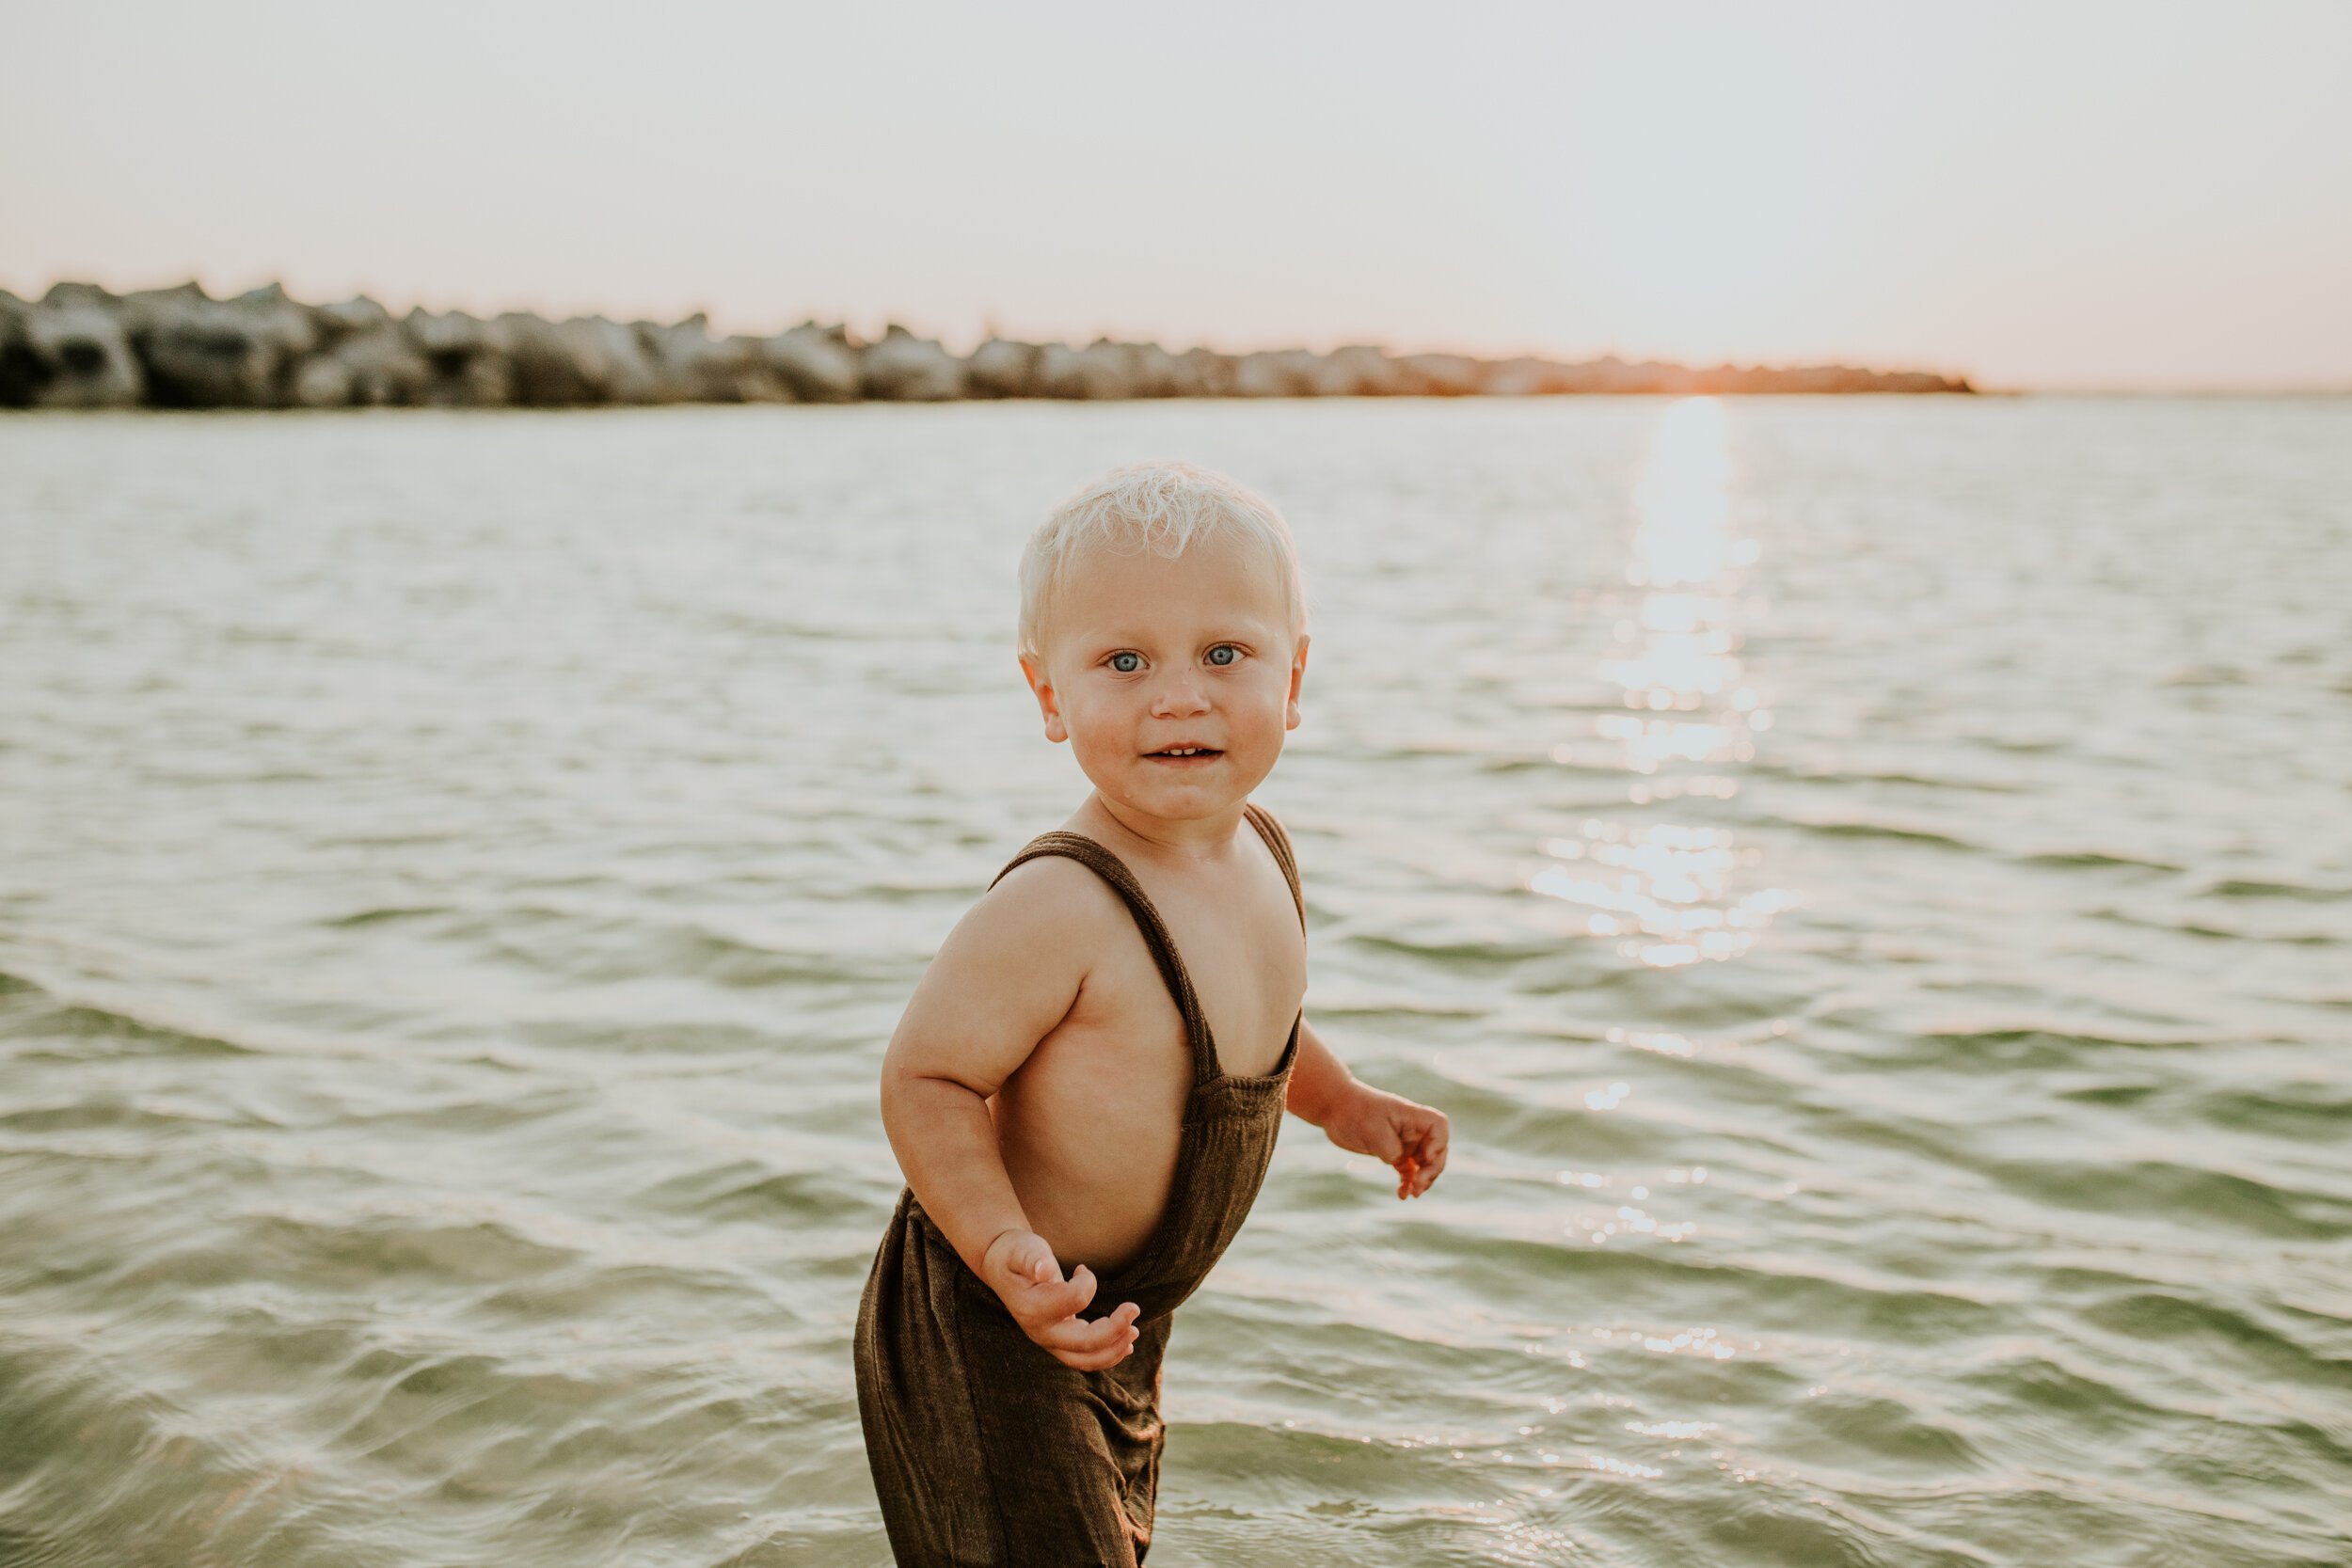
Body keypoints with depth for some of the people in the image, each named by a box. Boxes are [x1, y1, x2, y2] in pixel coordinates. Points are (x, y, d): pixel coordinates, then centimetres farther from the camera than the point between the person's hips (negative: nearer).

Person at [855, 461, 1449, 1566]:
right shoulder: (1057, 910, -31)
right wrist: (1010, 1256, -37)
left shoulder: (1261, 853, -3)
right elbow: (927, 1078, -26)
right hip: (987, 1341, -8)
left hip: (1125, 1324, 9)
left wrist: (1339, 1103, 18)